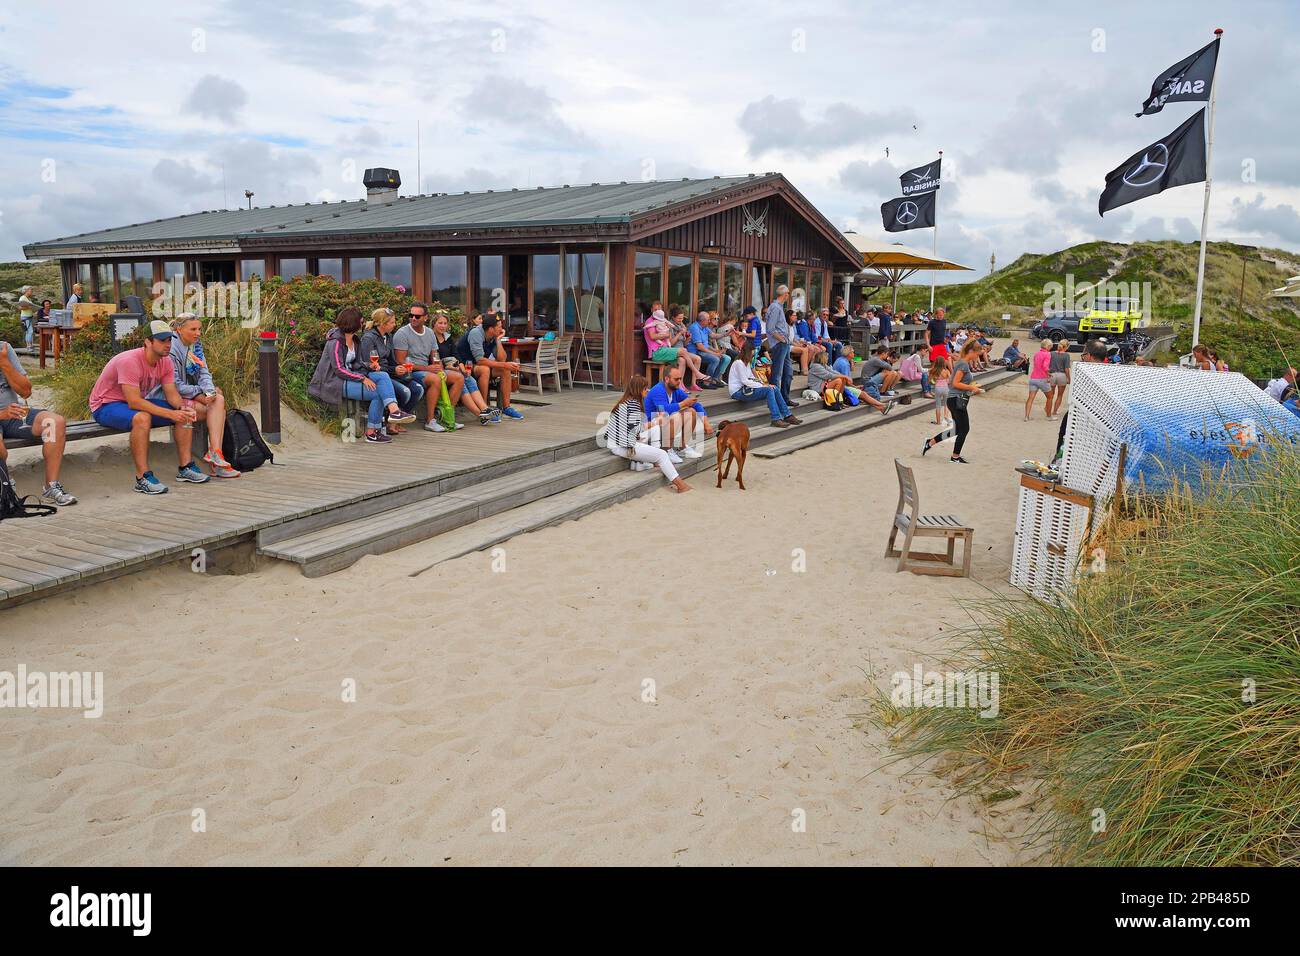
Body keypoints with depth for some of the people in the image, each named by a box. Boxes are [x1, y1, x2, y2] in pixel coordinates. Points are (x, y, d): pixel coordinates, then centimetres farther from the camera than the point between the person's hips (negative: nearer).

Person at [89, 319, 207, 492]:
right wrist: (170, 414, -38)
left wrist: (183, 408, -25)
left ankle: (185, 467, 0)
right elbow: (134, 402, -34)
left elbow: (171, 393, -2)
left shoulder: (165, 361, -4)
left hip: (136, 403, 8)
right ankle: (143, 478, -34)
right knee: (142, 418, -40)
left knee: (185, 413, -5)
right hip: (105, 406, -8)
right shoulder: (130, 361, -30)